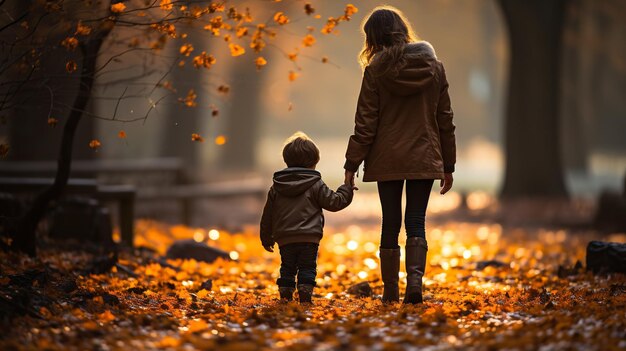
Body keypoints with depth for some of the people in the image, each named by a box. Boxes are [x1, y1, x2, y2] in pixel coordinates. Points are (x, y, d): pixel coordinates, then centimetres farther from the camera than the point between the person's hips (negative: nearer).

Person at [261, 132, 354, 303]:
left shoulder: (276, 188, 9)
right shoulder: (315, 185, -2)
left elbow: (268, 215, 12)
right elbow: (334, 202, 0)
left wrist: (266, 238, 22)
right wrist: (347, 188, 16)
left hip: (284, 238, 3)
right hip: (309, 238, -3)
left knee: (287, 268, 12)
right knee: (307, 268, 4)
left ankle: (285, 294, 6)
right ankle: (305, 294, -5)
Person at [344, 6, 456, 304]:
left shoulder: (376, 70, -6)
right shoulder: (433, 66, 4)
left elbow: (365, 123, -7)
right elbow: (445, 120, 7)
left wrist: (352, 165, -2)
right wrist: (448, 165, 14)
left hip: (387, 159, -2)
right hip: (424, 158, 2)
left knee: (390, 223, 7)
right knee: (416, 222, 6)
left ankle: (390, 290, 12)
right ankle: (415, 277, -15)